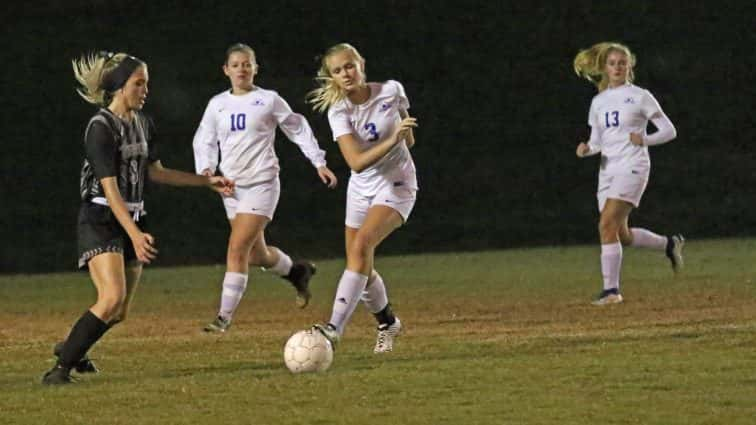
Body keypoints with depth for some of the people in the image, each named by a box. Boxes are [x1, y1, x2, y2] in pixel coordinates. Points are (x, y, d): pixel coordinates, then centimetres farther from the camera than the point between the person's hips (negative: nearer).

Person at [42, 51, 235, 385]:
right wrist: (135, 234, -31)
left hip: (133, 218, 8)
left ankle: (71, 349, 35)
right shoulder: (101, 127, -17)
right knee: (112, 298, -26)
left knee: (121, 313, 9)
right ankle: (61, 367, -19)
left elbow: (154, 171, 21)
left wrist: (207, 181, 20)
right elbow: (110, 189, -22)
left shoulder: (143, 124, 9)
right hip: (101, 220, -8)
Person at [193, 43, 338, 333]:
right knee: (256, 255, 11)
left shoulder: (268, 100, -2)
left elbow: (298, 129, 6)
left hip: (261, 182, -5)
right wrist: (206, 169, -6)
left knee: (238, 249, -15)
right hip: (231, 185, 5)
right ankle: (297, 271, 41)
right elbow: (205, 140, 13)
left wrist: (319, 162, 3)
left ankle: (224, 316, -12)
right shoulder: (217, 104, 8)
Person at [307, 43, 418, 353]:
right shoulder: (338, 111, -14)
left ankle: (335, 327, -34)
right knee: (361, 267, 7)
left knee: (361, 244, -26)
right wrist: (392, 140, -37)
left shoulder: (391, 91, -12)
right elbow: (356, 162, -28)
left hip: (396, 185, -3)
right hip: (361, 188, 3)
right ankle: (387, 324, 37)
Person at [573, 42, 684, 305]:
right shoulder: (598, 102, 14)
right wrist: (587, 150, -5)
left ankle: (611, 289, -17)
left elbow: (669, 131, -1)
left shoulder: (640, 97, -1)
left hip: (632, 167, -7)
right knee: (621, 234, 7)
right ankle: (669, 244, 32)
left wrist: (644, 140, -19)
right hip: (608, 170, 7)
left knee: (607, 225, -20)